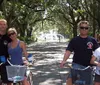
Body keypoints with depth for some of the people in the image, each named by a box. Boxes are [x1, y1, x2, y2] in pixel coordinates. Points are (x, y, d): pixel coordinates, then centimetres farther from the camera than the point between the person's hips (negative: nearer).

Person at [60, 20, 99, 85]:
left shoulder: (92, 40, 2)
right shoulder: (74, 40, -1)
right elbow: (68, 51, -7)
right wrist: (64, 60, -22)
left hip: (88, 65, 2)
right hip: (77, 64, -2)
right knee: (70, 79, -19)